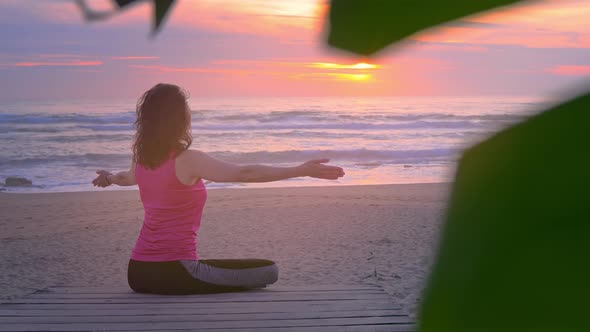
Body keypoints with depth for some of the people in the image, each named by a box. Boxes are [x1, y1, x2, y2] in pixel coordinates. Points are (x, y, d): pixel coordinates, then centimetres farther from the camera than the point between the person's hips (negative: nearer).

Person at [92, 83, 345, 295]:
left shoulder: (141, 158, 7)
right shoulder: (187, 160, -15)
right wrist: (301, 170, -23)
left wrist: (109, 178, 56)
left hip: (138, 271, 8)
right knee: (269, 271, -3)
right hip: (174, 272, -8)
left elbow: (127, 178, 32)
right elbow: (244, 173, -24)